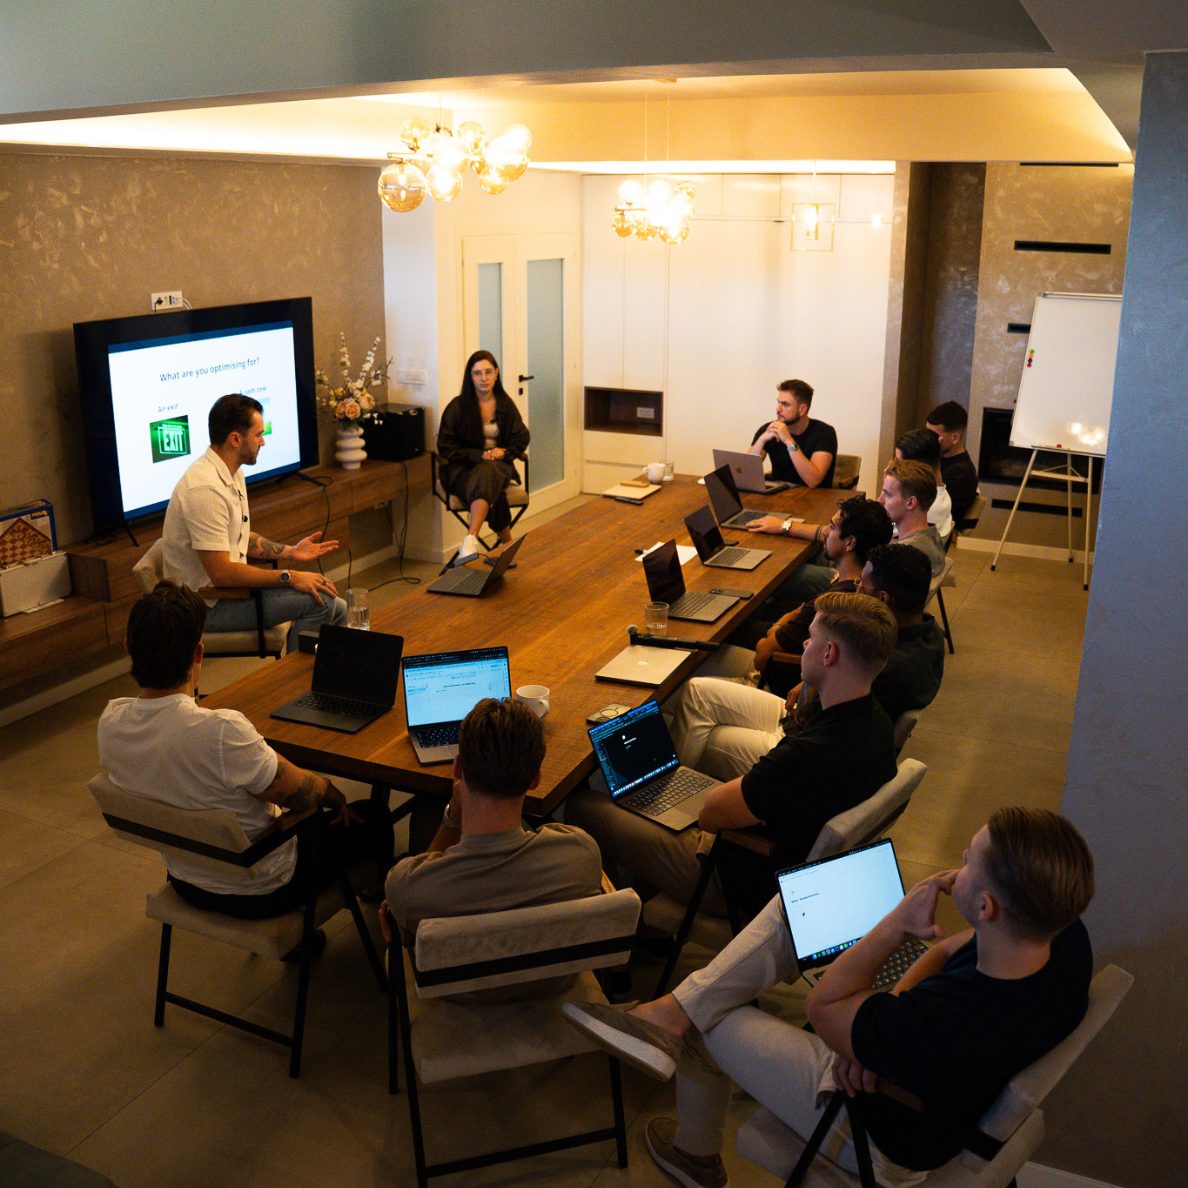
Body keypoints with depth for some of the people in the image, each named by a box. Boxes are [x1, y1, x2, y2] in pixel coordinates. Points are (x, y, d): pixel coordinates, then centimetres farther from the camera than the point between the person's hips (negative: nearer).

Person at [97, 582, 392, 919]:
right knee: (373, 817, 15)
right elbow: (300, 794, -22)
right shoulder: (221, 731, -39)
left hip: (187, 884, 7)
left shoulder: (110, 723, -16)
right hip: (261, 891, -7)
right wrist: (336, 797, -3)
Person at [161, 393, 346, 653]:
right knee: (319, 600, -18)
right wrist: (289, 577, -22)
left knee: (334, 608, 3)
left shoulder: (232, 474, 9)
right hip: (208, 605, -10)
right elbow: (221, 573, -27)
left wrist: (290, 551, 8)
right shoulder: (205, 489, -25)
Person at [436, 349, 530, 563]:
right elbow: (446, 448, -1)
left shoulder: (506, 404, 7)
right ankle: (506, 543, -37)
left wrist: (503, 452, -8)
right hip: (464, 469, -1)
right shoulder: (457, 407, -2)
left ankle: (471, 540, -53)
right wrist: (480, 455, -14)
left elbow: (521, 439, 14)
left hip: (498, 465, 1)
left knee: (487, 473, -38)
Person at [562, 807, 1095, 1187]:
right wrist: (890, 1009, -16)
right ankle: (677, 1008, 1)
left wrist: (897, 924, -32)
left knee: (709, 1021, 10)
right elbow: (950, 951, -4)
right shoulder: (1065, 934, -22)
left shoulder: (939, 1024, -45)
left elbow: (822, 1005, -26)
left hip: (882, 1141, -7)